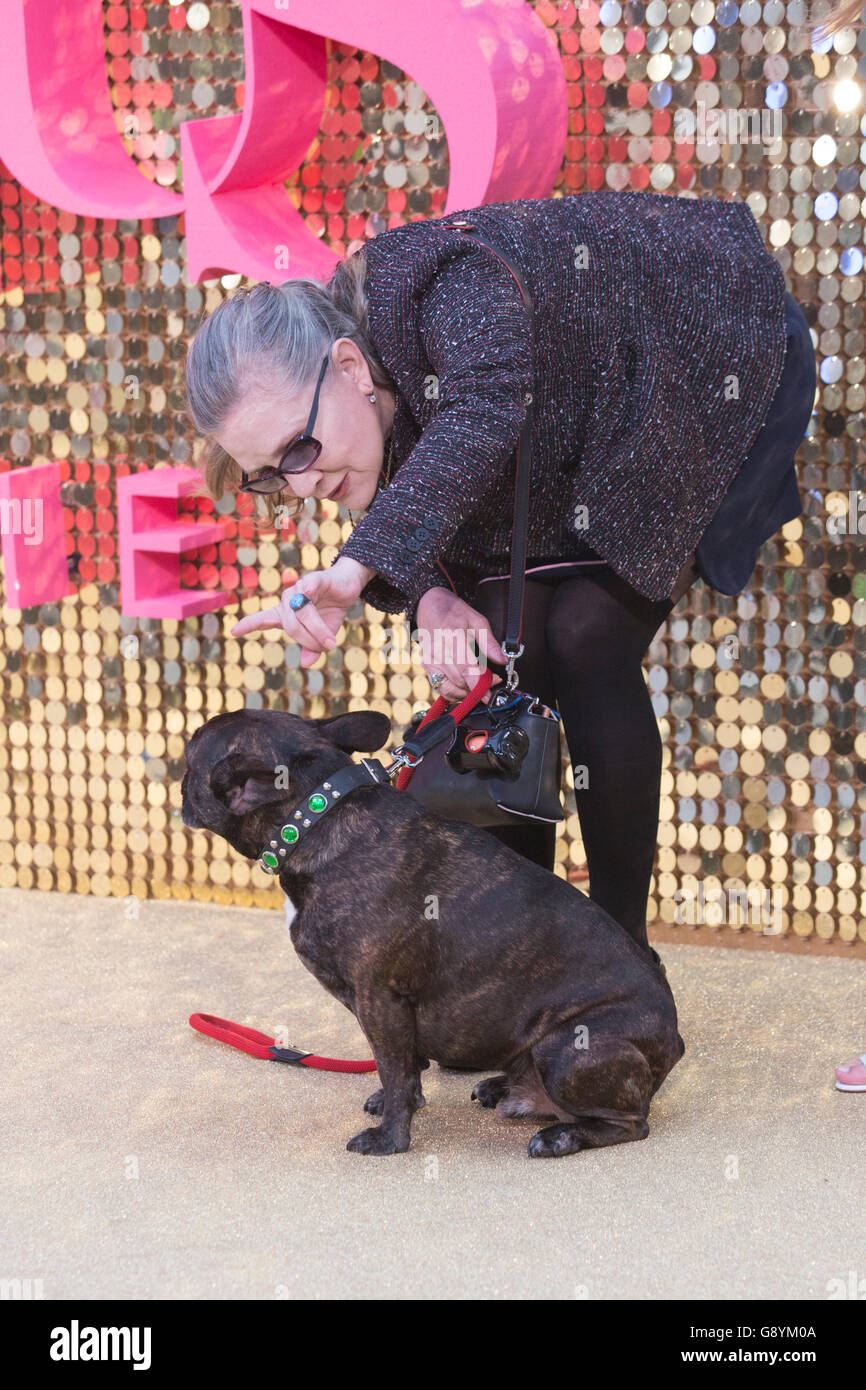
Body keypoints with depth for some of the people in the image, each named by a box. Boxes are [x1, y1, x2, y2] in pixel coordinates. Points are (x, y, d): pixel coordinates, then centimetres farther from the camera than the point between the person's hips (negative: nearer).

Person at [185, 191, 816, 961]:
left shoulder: (454, 291, -42)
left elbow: (484, 414, -60)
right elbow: (422, 515, -9)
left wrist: (361, 565, -70)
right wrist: (432, 598, -33)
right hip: (579, 431, 7)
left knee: (588, 642, -17)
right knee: (508, 642, -8)